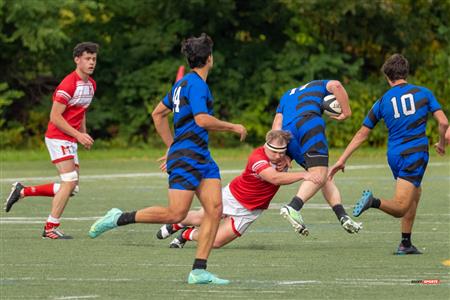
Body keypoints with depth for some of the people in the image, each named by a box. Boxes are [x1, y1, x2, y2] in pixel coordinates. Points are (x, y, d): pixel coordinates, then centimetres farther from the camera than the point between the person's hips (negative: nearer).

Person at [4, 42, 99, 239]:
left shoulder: (91, 84, 10)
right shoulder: (68, 84, -18)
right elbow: (55, 116, -20)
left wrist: (84, 135, 10)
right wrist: (78, 134, -22)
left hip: (71, 141, 9)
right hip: (58, 137, -9)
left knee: (71, 187, 6)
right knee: (70, 182, -16)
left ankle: (23, 191, 16)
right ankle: (51, 228, -9)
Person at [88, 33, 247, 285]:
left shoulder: (183, 83, 17)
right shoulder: (196, 84, -12)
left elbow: (158, 114, 23)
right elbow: (202, 120, -23)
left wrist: (172, 147, 26)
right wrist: (233, 127, -10)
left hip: (201, 158, 10)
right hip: (186, 158, -10)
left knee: (215, 209, -2)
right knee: (176, 214, -13)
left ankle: (199, 271, -4)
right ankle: (119, 219, 1)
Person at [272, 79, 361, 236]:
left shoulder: (286, 96, 39)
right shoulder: (319, 86, 29)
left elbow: (276, 126, 22)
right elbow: (335, 86, 3)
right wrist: (346, 112, 11)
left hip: (287, 132, 6)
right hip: (309, 124, -6)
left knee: (325, 177, 10)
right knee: (319, 175, -15)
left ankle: (343, 216, -3)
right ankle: (292, 208, -36)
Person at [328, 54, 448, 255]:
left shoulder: (382, 102, 9)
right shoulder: (423, 93, 4)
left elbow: (361, 134, 10)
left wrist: (342, 160, 16)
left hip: (394, 155, 4)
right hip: (416, 153, -4)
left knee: (415, 194, 24)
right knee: (400, 207, -8)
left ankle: (406, 244, 19)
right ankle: (374, 202, -36)